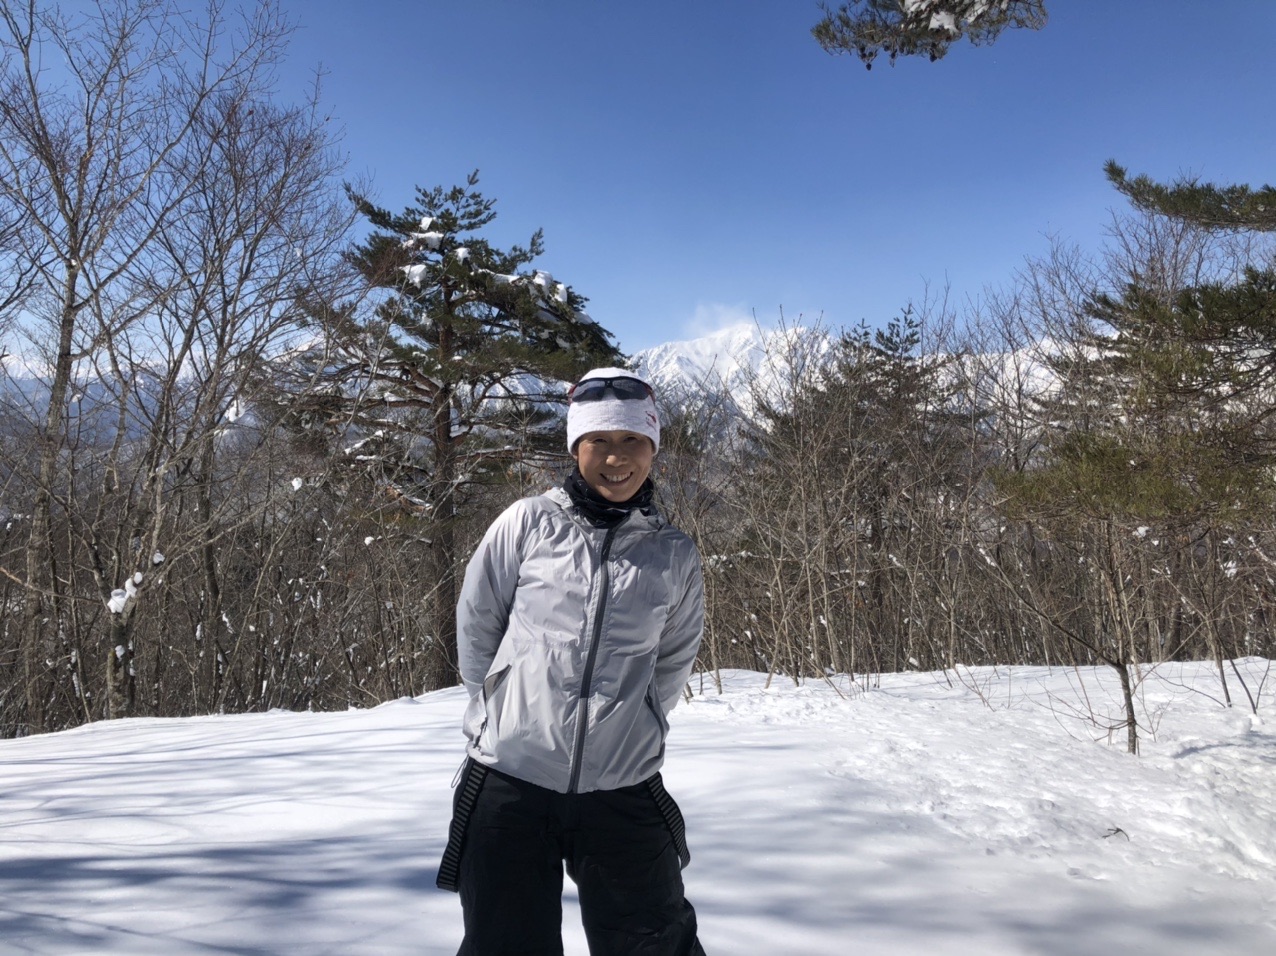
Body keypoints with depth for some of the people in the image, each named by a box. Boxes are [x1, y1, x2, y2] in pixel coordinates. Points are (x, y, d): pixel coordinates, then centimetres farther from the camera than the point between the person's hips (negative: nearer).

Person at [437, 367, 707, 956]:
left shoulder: (675, 555, 2)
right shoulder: (528, 522, -3)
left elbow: (672, 664, 12)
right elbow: (475, 626, 5)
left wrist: (626, 725, 6)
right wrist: (507, 716, 8)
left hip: (623, 792, 1)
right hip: (508, 781, -1)